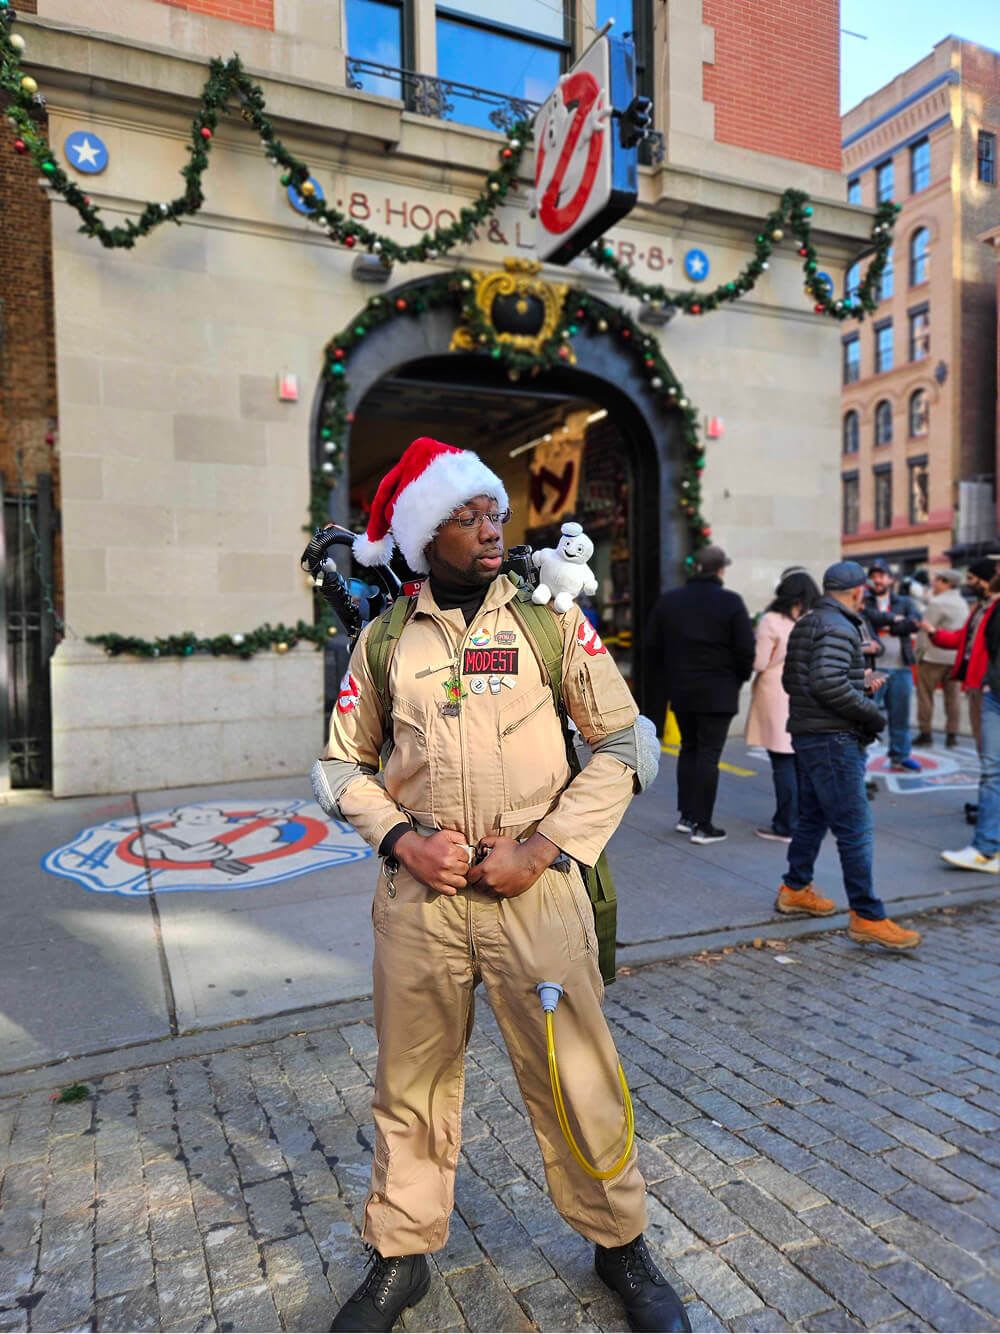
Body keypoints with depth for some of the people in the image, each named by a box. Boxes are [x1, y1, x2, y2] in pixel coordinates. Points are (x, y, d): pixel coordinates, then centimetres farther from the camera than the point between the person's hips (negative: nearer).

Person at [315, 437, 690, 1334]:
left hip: (534, 885, -1)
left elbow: (622, 743, 0)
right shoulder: (384, 638, 4)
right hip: (418, 890, 2)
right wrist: (401, 839, -7)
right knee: (411, 1081, 14)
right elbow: (343, 763, 10)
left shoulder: (551, 618, 0)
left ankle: (621, 1245, 35)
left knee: (574, 1075, 8)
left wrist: (541, 848, -9)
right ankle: (400, 1258, 39)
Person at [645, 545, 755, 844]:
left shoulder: (668, 600, 4)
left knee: (689, 749, 18)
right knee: (708, 754, 0)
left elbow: (652, 645, 7)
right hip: (718, 692, -4)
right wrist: (740, 678, 6)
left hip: (680, 691, 5)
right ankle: (702, 825, 2)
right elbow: (746, 649, -11)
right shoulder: (731, 602, -9)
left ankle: (686, 816, 20)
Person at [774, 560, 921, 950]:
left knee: (812, 816, 20)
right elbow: (827, 682, -28)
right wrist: (871, 714, -16)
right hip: (833, 740, -10)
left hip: (807, 734, 10)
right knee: (855, 829, -6)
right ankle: (867, 917, -1)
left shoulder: (805, 624, 14)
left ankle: (795, 890, 31)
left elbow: (790, 679, 20)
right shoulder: (839, 628, -16)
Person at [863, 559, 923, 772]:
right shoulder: (864, 602, 8)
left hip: (901, 668, 3)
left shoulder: (905, 602, 15)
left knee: (900, 715, 12)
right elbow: (870, 616, -14)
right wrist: (895, 619, -7)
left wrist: (886, 627, -8)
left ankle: (900, 757, 23)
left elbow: (915, 622, -4)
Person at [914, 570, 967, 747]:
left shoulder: (937, 603, -14)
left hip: (933, 656, -7)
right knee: (953, 696, 10)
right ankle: (952, 734, 13)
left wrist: (919, 652, -5)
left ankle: (925, 732, 4)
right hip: (956, 657, 7)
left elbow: (925, 630, -14)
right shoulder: (962, 603, 12)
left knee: (925, 694, 1)